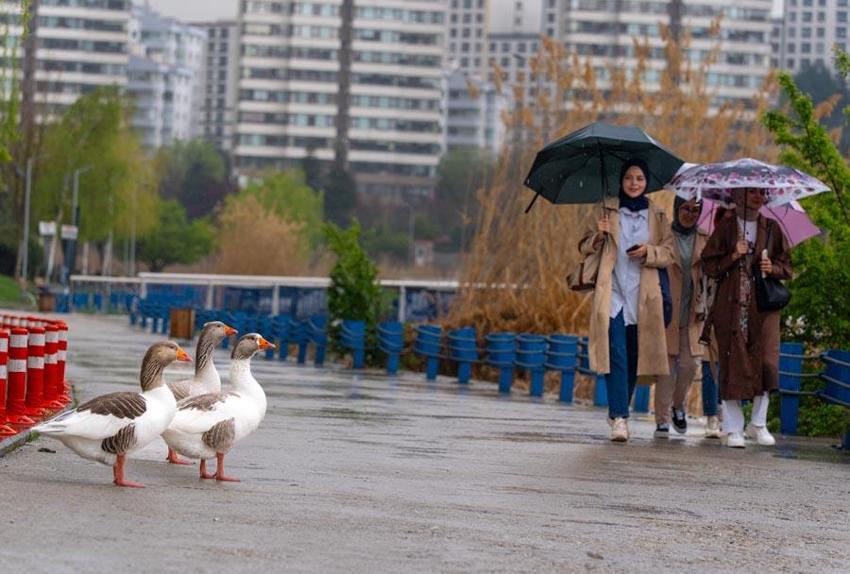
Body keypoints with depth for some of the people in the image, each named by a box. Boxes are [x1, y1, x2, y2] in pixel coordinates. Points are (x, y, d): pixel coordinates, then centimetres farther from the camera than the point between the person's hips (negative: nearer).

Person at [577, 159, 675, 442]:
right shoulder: (607, 211, 8)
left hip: (642, 296, 2)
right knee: (616, 354, -14)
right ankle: (619, 418, -18)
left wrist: (649, 252, -10)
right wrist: (599, 235, -13)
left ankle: (619, 412, 23)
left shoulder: (657, 216, 12)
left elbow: (669, 252, 9)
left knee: (633, 357, 7)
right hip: (612, 292, -2)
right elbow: (584, 248, 8)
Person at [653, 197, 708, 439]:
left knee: (690, 364, -3)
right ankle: (662, 420, 0)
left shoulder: (704, 240, 12)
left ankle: (678, 406, 24)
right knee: (667, 365, -5)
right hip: (667, 310, -3)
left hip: (692, 313, 3)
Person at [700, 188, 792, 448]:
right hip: (731, 306, -2)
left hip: (763, 304, 2)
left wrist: (773, 268, -5)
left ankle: (758, 424, 4)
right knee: (734, 362, -4)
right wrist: (733, 257, -12)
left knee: (766, 360, -10)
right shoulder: (726, 226, 6)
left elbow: (786, 265, 15)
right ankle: (733, 429, 2)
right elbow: (710, 265, 3)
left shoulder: (771, 228, 12)